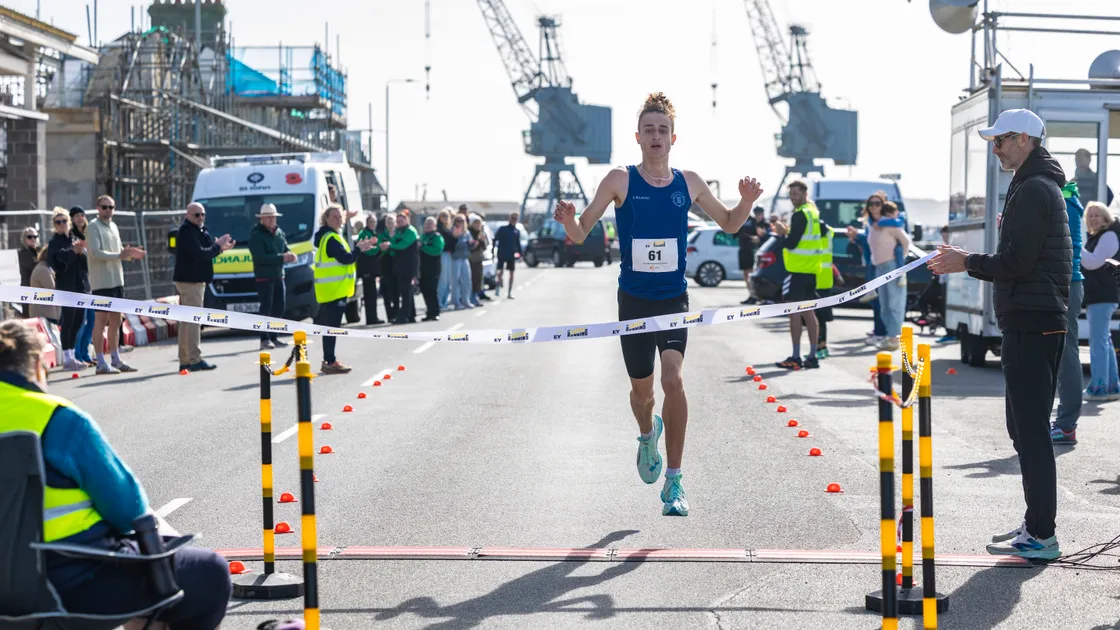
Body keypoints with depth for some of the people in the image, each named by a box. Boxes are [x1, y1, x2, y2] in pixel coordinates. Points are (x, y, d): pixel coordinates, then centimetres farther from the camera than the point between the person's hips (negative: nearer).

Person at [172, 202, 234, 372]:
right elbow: (200, 254, -24)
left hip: (194, 280, 10)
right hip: (190, 280, -10)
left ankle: (184, 360, 16)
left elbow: (206, 252, 17)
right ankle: (195, 360, -14)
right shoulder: (187, 232, -15)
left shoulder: (200, 231, 17)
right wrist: (217, 246, -12)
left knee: (187, 320, 11)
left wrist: (220, 247, -1)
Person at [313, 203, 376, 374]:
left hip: (332, 288, 11)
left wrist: (359, 246, 5)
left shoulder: (328, 236, 19)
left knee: (330, 326, 14)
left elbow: (343, 255, 16)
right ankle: (330, 363, -9)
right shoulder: (331, 239, -14)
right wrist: (359, 249, -5)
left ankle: (329, 360, 19)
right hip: (333, 289, -11)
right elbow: (346, 258, -21)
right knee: (332, 326, -9)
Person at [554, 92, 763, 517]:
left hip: (674, 299, 0)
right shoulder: (620, 180, -5)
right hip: (633, 301, 0)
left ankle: (674, 481, -10)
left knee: (673, 379, -19)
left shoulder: (689, 183, 2)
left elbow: (729, 224, 16)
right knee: (641, 389, 12)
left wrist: (746, 202, -5)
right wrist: (568, 219, -28)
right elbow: (580, 234, -5)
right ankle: (648, 435, 49)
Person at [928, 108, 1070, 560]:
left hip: (1030, 325, -11)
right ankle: (1036, 525, 21)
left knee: (1031, 428, -9)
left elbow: (1017, 263, -20)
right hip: (1038, 321, 11)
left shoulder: (1032, 190, -14)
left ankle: (1041, 536, -6)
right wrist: (972, 262, 16)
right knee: (1026, 425, 15)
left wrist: (967, 263, -8)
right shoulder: (1042, 186, 20)